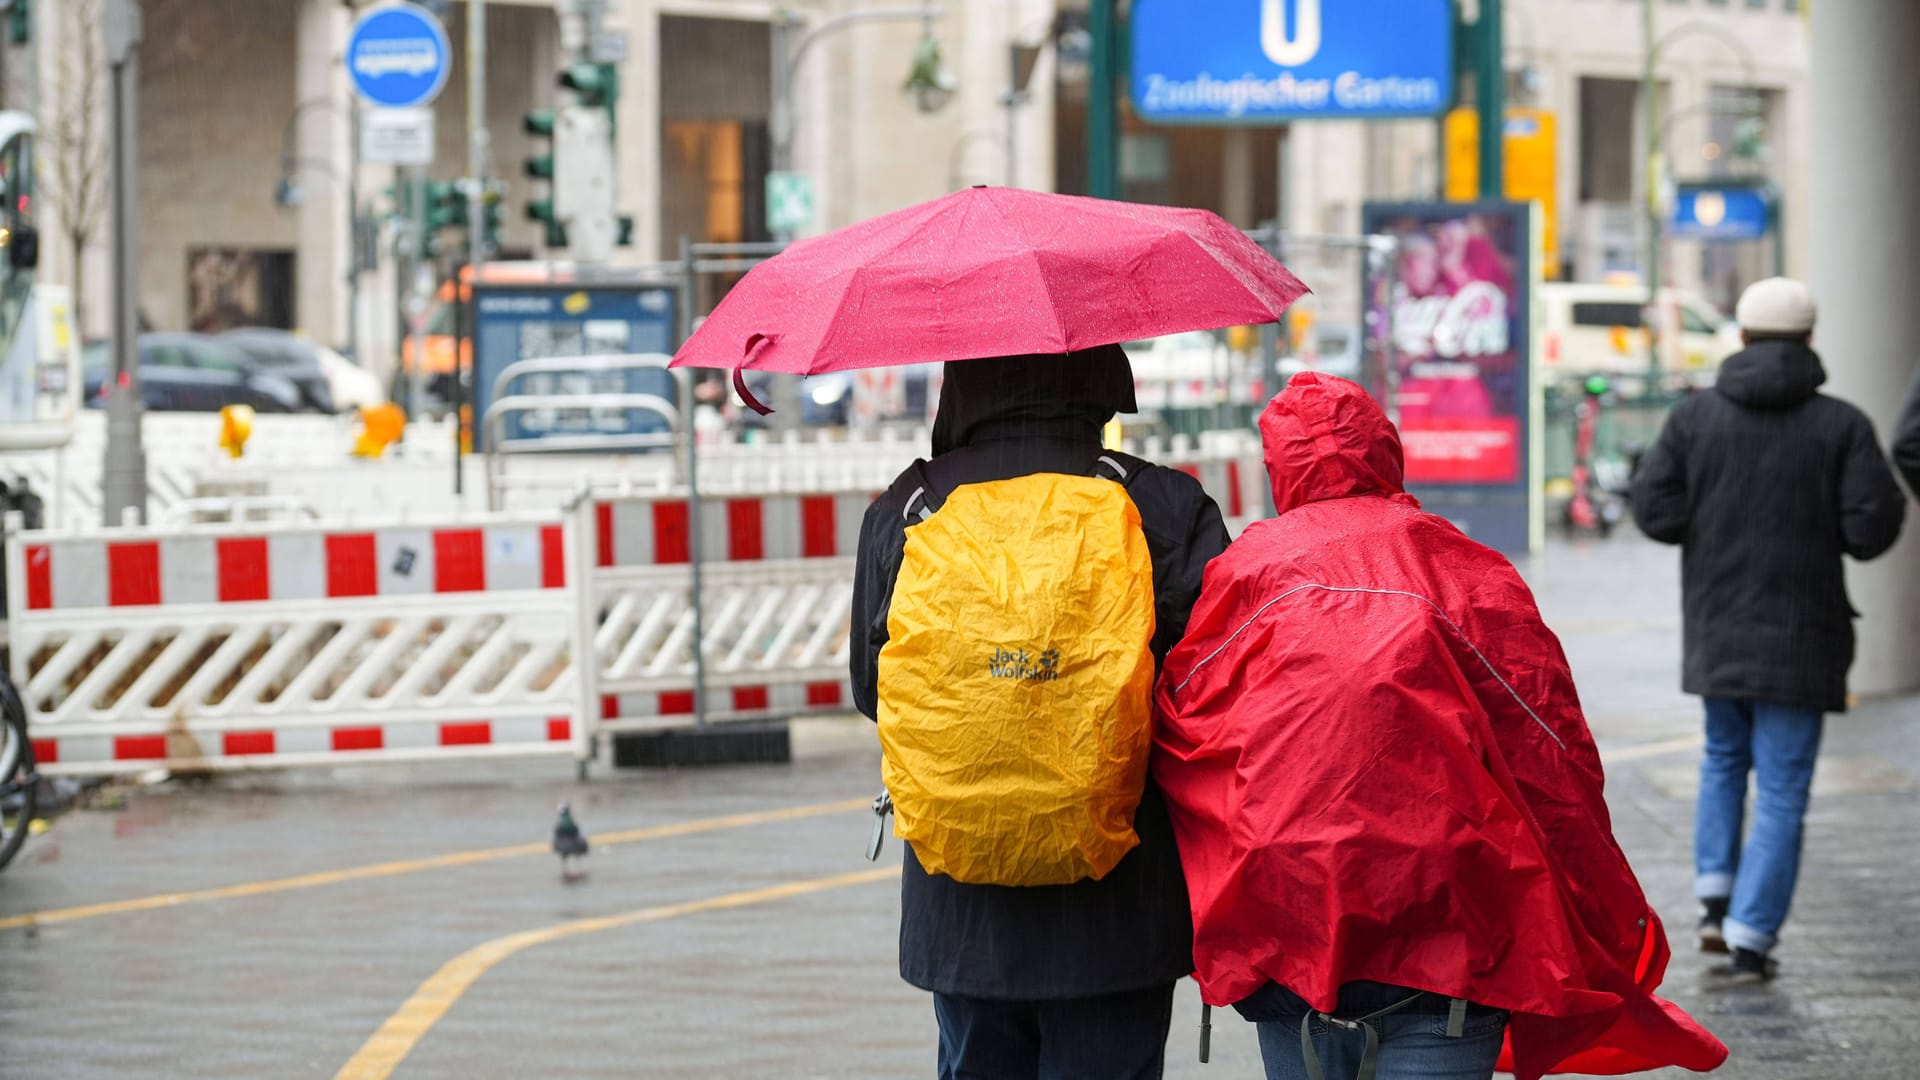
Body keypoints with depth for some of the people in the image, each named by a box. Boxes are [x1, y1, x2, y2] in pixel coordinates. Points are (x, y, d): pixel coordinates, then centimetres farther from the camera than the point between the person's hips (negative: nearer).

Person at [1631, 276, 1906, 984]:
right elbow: (1871, 528, -14)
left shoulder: (1695, 416, -2)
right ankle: (1750, 943, -2)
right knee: (1782, 789, 3)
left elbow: (1654, 509, -6)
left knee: (1724, 755, 26)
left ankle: (1717, 902, 16)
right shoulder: (1842, 426, -9)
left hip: (1717, 627, 3)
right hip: (1799, 633, -3)